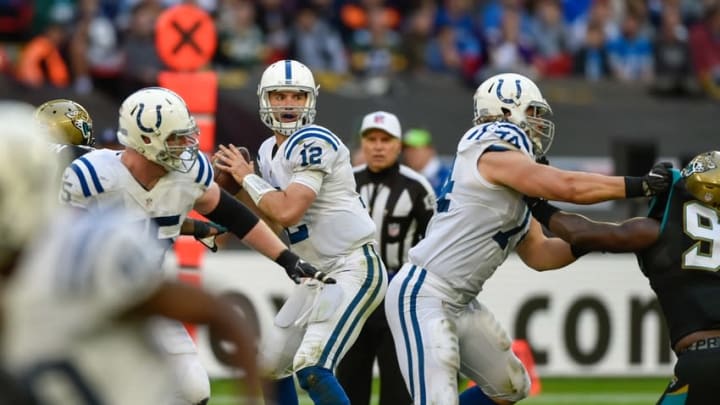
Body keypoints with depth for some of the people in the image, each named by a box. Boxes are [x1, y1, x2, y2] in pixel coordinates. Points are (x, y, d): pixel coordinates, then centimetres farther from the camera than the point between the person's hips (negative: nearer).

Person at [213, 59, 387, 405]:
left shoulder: (314, 143, -16)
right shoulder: (269, 151, 11)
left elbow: (287, 212, -25)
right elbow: (272, 218, 18)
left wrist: (248, 178, -10)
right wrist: (237, 180, 7)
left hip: (355, 269, -10)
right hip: (319, 274, 10)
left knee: (312, 369, -21)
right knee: (271, 365, 14)